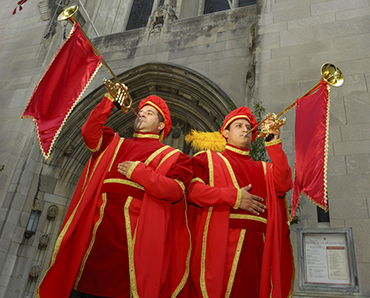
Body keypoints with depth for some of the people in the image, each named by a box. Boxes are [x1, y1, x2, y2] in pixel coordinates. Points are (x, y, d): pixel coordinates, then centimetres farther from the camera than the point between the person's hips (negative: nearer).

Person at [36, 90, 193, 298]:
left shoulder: (170, 155, 12)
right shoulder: (115, 143, 25)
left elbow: (176, 190, -3)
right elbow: (90, 132, 10)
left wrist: (139, 172, -10)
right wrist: (109, 100, 9)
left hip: (133, 231, -3)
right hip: (99, 226, 3)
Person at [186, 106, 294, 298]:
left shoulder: (261, 168, 24)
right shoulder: (209, 159, 14)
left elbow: (283, 185, 4)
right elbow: (191, 188, -4)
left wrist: (274, 144, 1)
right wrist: (233, 197, -9)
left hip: (256, 245, 4)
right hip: (220, 242, -3)